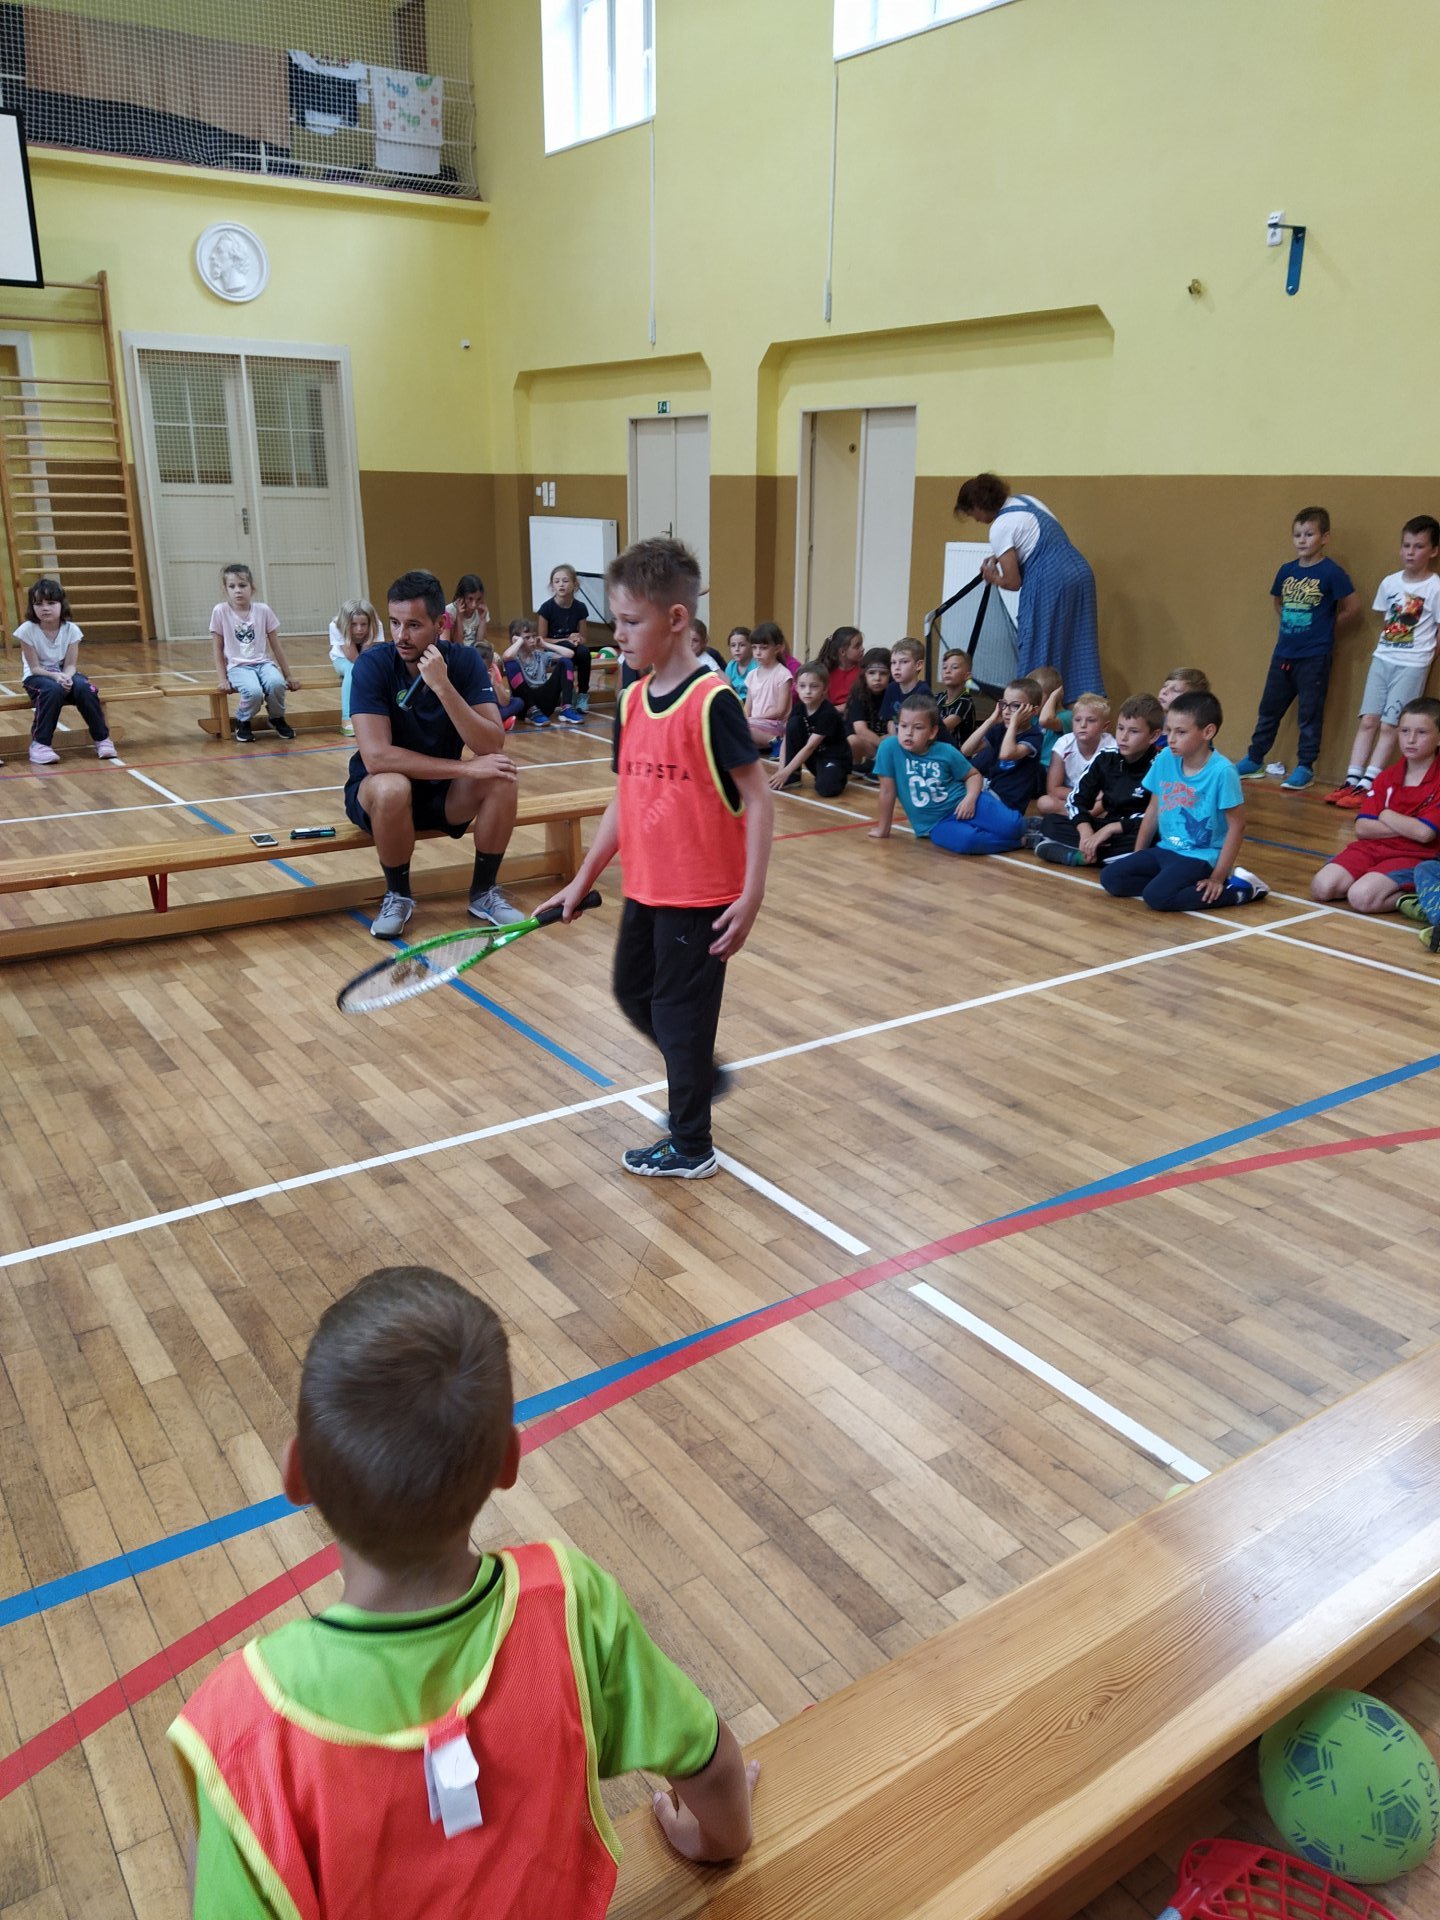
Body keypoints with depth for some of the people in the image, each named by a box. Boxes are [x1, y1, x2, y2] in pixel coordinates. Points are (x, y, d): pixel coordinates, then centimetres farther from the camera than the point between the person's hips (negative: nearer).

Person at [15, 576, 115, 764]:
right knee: (53, 690, -36)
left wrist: (67, 677, -31)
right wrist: (56, 676, -32)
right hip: (37, 677, -2)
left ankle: (102, 739, -14)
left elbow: (70, 665, -9)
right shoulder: (27, 630, -15)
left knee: (84, 687, -30)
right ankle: (39, 744, -25)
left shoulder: (71, 629, -9)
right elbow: (35, 668, -14)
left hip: (64, 675, 2)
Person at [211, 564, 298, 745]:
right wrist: (222, 678, -4)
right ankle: (242, 722, 0)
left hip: (262, 662, 2)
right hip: (237, 666, -2)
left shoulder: (263, 610, -1)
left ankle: (277, 719, 0)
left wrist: (288, 675, 10)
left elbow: (276, 645, 7)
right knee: (254, 692, -34)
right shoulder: (220, 611, -5)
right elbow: (218, 648, 2)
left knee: (276, 684, -33)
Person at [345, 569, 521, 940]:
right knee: (393, 787, -36)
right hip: (378, 794, -2)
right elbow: (376, 756, -30)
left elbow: (492, 747, -22)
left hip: (444, 793, 3)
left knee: (501, 777, -25)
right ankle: (397, 896, -10)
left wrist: (443, 687, -34)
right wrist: (465, 767, -32)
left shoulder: (465, 662, -11)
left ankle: (484, 893, -5)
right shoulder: (372, 665, -19)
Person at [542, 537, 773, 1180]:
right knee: (633, 993, 20)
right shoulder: (631, 701, 4)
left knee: (680, 1012, 4)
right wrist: (583, 879, 14)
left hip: (700, 896, -8)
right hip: (644, 888, 8)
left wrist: (751, 895, -20)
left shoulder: (710, 701, -18)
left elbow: (758, 798, -17)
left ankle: (690, 1148, 22)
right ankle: (703, 1074, 44)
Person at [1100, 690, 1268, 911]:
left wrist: (1218, 877, -16)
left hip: (1201, 857, -6)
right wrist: (1137, 858, 11)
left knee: (1157, 896, -29)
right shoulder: (1165, 758, -2)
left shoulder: (1222, 771, -19)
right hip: (1165, 849, 6)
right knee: (1110, 878, -8)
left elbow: (1236, 826, -15)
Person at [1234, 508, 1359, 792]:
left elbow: (1352, 609, -7)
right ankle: (1254, 760, 23)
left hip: (1314, 657, -6)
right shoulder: (1286, 570, 5)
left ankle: (1305, 768, 9)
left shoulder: (1332, 573, -10)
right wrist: (1291, 624, 11)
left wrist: (1326, 628, 0)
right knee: (1269, 708, 12)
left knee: (1310, 714, 2)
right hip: (1283, 653, 6)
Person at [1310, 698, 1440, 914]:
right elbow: (1362, 828, 0)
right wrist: (1409, 827, -11)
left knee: (1361, 897, -30)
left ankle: (1408, 897, -4)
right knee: (1321, 888, -17)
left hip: (1411, 856, -5)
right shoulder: (1387, 777, 9)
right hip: (1372, 847, 5)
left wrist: (1385, 815, -3)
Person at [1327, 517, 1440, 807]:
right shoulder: (1389, 582, 5)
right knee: (1368, 721, 1)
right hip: (1382, 659, 4)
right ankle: (1351, 781, 0)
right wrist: (1386, 647, 7)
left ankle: (1367, 786, -6)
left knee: (1389, 726, -5)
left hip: (1412, 666, -4)